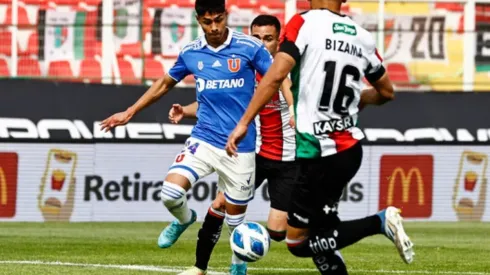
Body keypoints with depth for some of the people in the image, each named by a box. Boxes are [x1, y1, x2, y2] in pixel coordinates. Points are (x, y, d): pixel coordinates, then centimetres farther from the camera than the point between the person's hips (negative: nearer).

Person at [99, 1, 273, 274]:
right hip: (204, 139, 2)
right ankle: (184, 219, 18)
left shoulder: (249, 47, -8)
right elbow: (165, 84, 19)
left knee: (235, 217, 5)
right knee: (171, 193, -18)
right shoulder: (190, 53, 3)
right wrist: (130, 112, 21)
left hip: (240, 146, -2)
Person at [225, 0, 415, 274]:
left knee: (299, 241, 2)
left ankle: (381, 222, -12)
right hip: (351, 148, 7)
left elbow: (275, 76, -20)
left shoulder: (305, 24, -8)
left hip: (319, 154, -7)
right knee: (317, 234, 18)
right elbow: (386, 92, 21)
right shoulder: (362, 37, 8)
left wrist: (243, 123, -17)